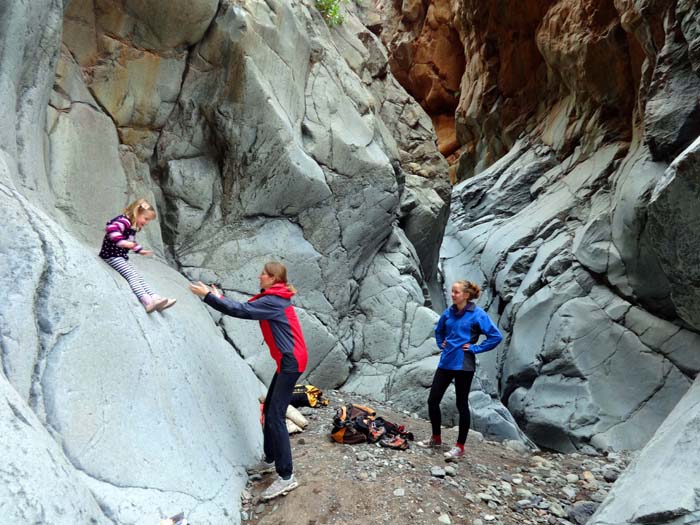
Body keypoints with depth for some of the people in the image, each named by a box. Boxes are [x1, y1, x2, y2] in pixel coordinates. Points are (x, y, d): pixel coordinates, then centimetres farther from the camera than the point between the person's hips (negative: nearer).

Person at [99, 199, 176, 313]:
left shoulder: (133, 227, 13)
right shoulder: (124, 221, -17)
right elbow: (111, 228, -38)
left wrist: (140, 250, 29)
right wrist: (122, 242, -43)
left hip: (121, 257, 10)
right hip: (111, 255, -10)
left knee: (137, 276, 1)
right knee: (131, 275, -22)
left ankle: (155, 298, -6)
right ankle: (147, 301, -36)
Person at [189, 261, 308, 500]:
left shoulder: (272, 301, -16)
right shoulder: (273, 299, 14)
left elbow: (239, 310, -19)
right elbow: (245, 309, 18)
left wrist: (208, 296, -12)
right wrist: (220, 298, 12)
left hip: (291, 362, -10)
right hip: (288, 361, 10)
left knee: (275, 417, -11)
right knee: (269, 411, 17)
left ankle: (286, 476, -7)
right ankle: (270, 460, 30)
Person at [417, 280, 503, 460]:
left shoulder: (477, 314, -11)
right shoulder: (448, 312, 6)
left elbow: (496, 336, -14)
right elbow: (438, 330, 26)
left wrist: (475, 348, -13)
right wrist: (441, 344, 11)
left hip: (463, 365, -6)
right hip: (446, 362, 6)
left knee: (462, 405, 4)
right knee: (432, 400, 8)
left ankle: (460, 447, 17)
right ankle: (436, 439, 26)